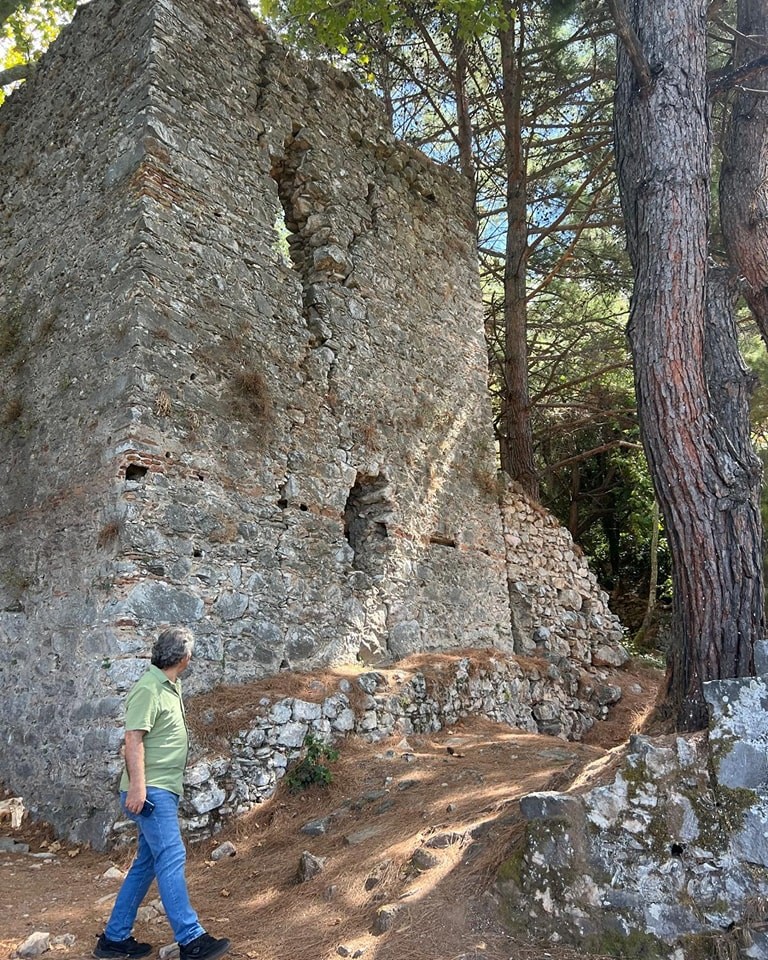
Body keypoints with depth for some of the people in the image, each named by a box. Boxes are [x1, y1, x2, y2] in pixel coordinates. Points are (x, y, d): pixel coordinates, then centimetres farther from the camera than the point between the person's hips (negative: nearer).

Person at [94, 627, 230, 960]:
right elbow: (133, 738, -22)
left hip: (163, 790, 10)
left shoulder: (169, 687, 12)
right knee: (172, 858, -9)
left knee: (147, 863, 14)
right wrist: (137, 785, -27)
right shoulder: (148, 689, -16)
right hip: (150, 791, -10)